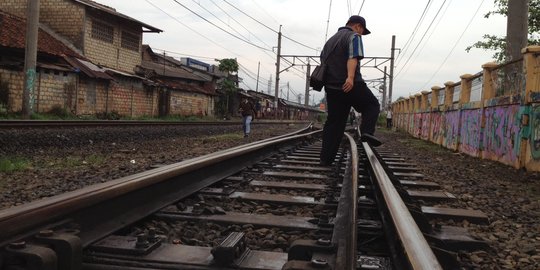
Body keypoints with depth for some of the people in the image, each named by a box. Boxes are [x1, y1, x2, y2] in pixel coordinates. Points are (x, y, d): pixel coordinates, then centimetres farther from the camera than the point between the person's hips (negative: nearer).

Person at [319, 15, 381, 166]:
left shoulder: (331, 39, 26)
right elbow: (353, 58, -17)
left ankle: (326, 158, 4)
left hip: (331, 87, 7)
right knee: (372, 105, 14)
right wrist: (351, 77, -31)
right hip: (351, 85, -7)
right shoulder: (354, 37, 0)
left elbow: (322, 60, 29)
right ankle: (367, 131, -10)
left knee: (333, 122, 8)